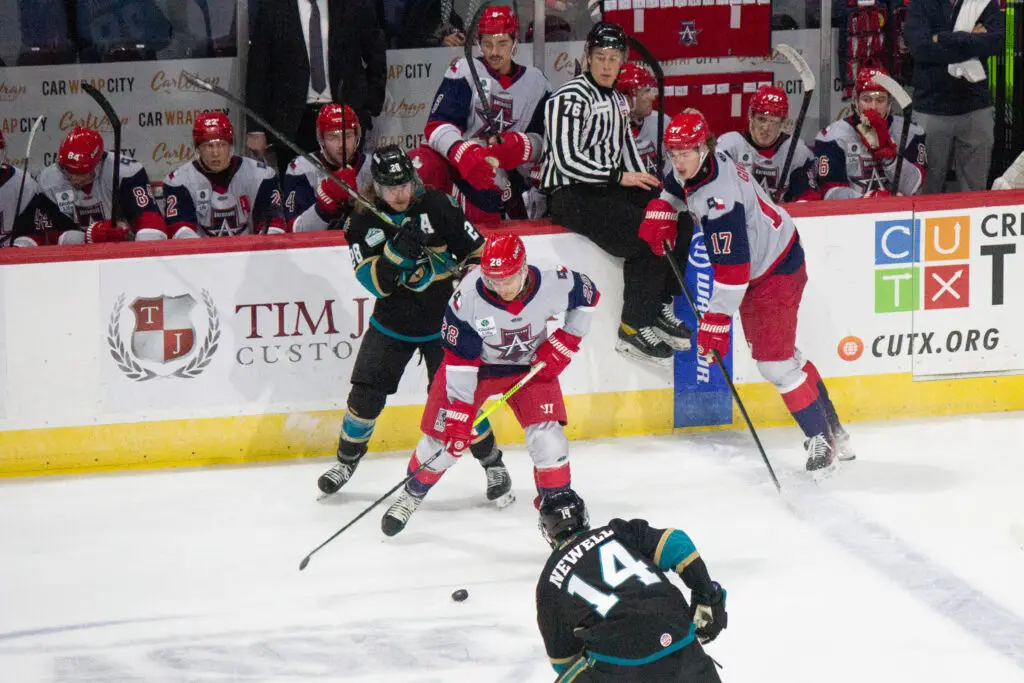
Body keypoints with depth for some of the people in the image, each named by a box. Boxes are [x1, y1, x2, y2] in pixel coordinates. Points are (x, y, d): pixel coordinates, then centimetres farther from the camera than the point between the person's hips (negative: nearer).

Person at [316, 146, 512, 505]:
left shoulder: (436, 207, -13)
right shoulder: (363, 223, -9)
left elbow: (476, 251, -5)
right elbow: (375, 282, -19)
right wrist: (396, 252, -35)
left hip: (443, 321, -2)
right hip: (392, 324, 2)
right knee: (366, 393, -1)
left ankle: (493, 464, 7)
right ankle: (347, 460, 23)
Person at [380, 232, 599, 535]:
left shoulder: (551, 286, -29)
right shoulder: (468, 297, -33)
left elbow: (588, 294, -5)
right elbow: (459, 362, -25)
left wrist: (565, 342, -10)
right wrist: (459, 415, -25)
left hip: (531, 365, 1)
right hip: (476, 362, -1)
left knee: (547, 437, -13)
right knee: (444, 436, 0)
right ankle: (412, 493, 28)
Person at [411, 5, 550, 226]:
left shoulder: (535, 82, 5)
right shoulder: (465, 72, -5)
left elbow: (542, 142, 4)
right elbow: (438, 127, -15)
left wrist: (517, 147, -21)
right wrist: (465, 155, -37)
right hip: (453, 167, -4)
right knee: (420, 167, -32)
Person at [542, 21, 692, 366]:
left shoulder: (617, 101, 15)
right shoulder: (570, 99, -14)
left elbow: (627, 153, 22)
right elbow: (566, 161, -21)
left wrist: (646, 184, 6)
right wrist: (619, 178, -18)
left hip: (608, 190, 9)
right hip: (569, 195, -9)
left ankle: (659, 305, 5)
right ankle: (633, 329, -16)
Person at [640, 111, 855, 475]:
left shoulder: (718, 197, -34)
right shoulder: (698, 163, -6)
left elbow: (732, 268, -35)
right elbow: (677, 187, 22)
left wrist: (716, 321, -34)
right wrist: (661, 213, 5)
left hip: (776, 269, -10)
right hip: (756, 267, 10)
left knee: (774, 361, -12)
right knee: (774, 350, 17)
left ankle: (821, 440, 0)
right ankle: (832, 429, 26)